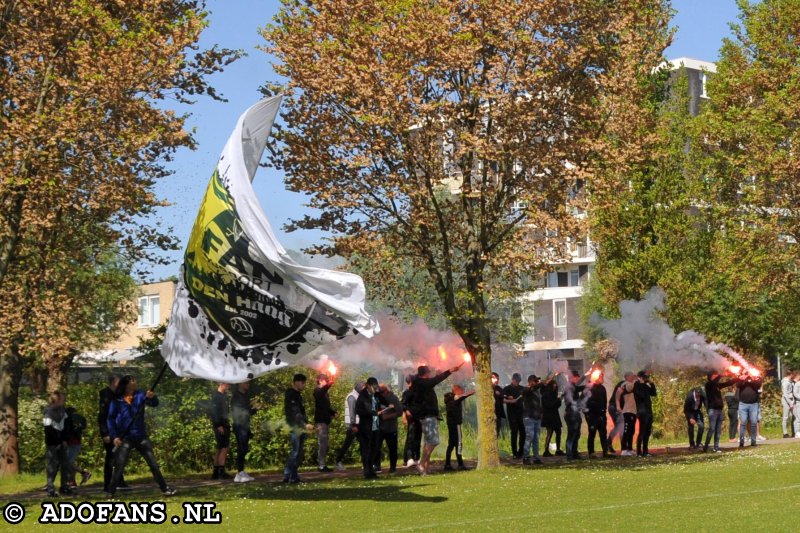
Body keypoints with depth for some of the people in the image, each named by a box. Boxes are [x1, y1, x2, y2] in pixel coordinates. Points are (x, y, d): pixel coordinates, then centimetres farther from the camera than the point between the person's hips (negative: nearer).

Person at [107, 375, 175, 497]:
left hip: (141, 436, 2)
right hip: (125, 438, -2)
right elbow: (111, 419, 1)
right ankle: (111, 492, 4)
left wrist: (152, 397, -32)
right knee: (119, 467, -4)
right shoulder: (117, 400, -2)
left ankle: (165, 488, 12)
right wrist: (114, 436, -9)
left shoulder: (140, 395, 3)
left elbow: (154, 404, -8)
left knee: (153, 464, 6)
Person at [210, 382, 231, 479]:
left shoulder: (224, 396, 19)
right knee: (224, 448, -14)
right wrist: (219, 425, -21)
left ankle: (216, 473, 12)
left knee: (220, 449, 10)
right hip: (220, 426, -10)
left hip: (225, 425, 10)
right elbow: (214, 411, -16)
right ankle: (221, 472, -17)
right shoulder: (216, 395, -9)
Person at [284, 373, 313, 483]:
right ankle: (288, 476, -10)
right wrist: (304, 425, -22)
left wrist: (307, 424, 14)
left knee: (299, 453, 8)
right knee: (295, 452, -12)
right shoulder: (291, 395, -10)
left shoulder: (298, 395, 19)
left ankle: (293, 476, 11)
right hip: (295, 428, -9)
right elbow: (294, 413, -18)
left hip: (301, 428, 9)